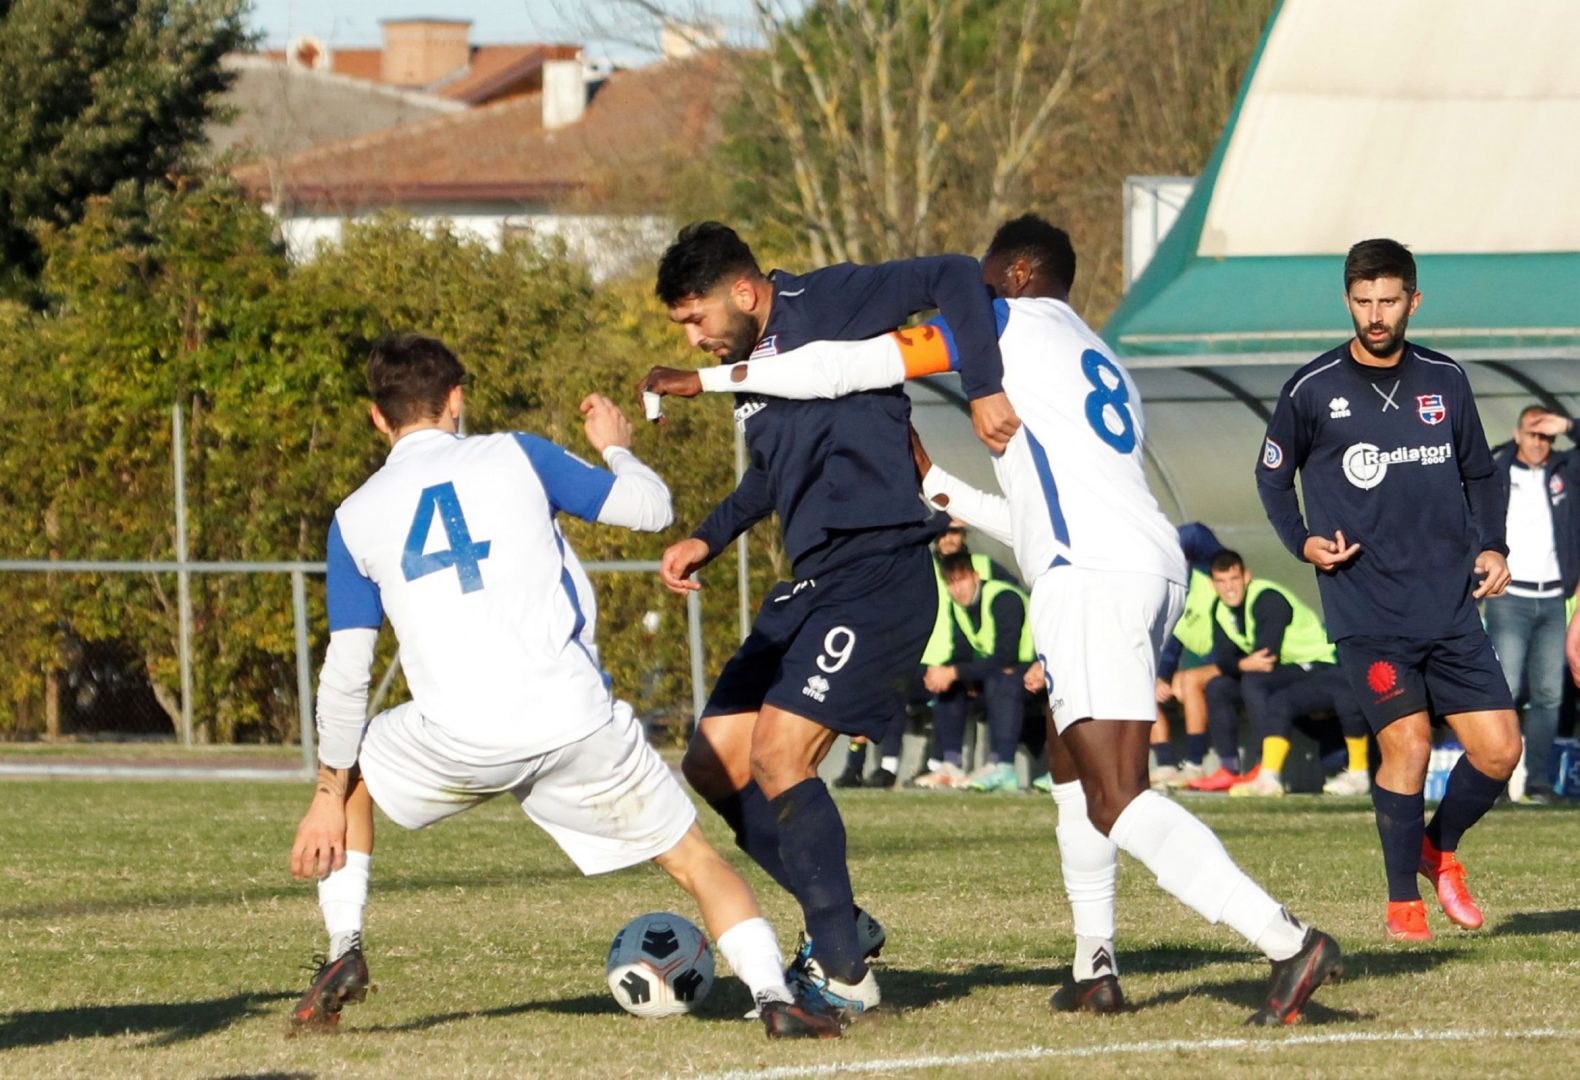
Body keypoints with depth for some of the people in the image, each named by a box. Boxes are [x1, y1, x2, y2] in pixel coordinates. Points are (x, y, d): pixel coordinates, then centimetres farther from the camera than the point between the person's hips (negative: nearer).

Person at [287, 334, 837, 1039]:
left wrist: (328, 798, 15)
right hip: (574, 723, 0)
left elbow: (346, 672, 8)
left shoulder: (354, 519, 10)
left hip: (458, 742, 0)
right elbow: (651, 507, 11)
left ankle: (345, 951, 13)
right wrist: (616, 447, 33)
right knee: (696, 861, 12)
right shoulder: (515, 457, 8)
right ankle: (773, 995, -8)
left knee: (347, 781, 29)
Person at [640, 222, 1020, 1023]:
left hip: (879, 574, -9)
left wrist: (983, 388, -23)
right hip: (809, 587, 9)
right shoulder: (749, 364, 16)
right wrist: (707, 540, 17)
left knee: (778, 754, -19)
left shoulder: (830, 305, -8)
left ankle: (845, 976, -13)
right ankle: (840, 924, 17)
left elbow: (954, 277, -13)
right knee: (713, 765, 5)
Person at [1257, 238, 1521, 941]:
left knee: (1498, 750, -2)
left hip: (1451, 605, 3)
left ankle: (1440, 849, 27)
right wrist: (1303, 541, -3)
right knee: (1407, 742, -15)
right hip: (1365, 610, -3)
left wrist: (1491, 546, 6)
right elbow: (1272, 475, 13)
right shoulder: (1313, 390, 0)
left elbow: (1480, 473, 21)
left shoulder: (1445, 382, 9)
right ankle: (1402, 901, 3)